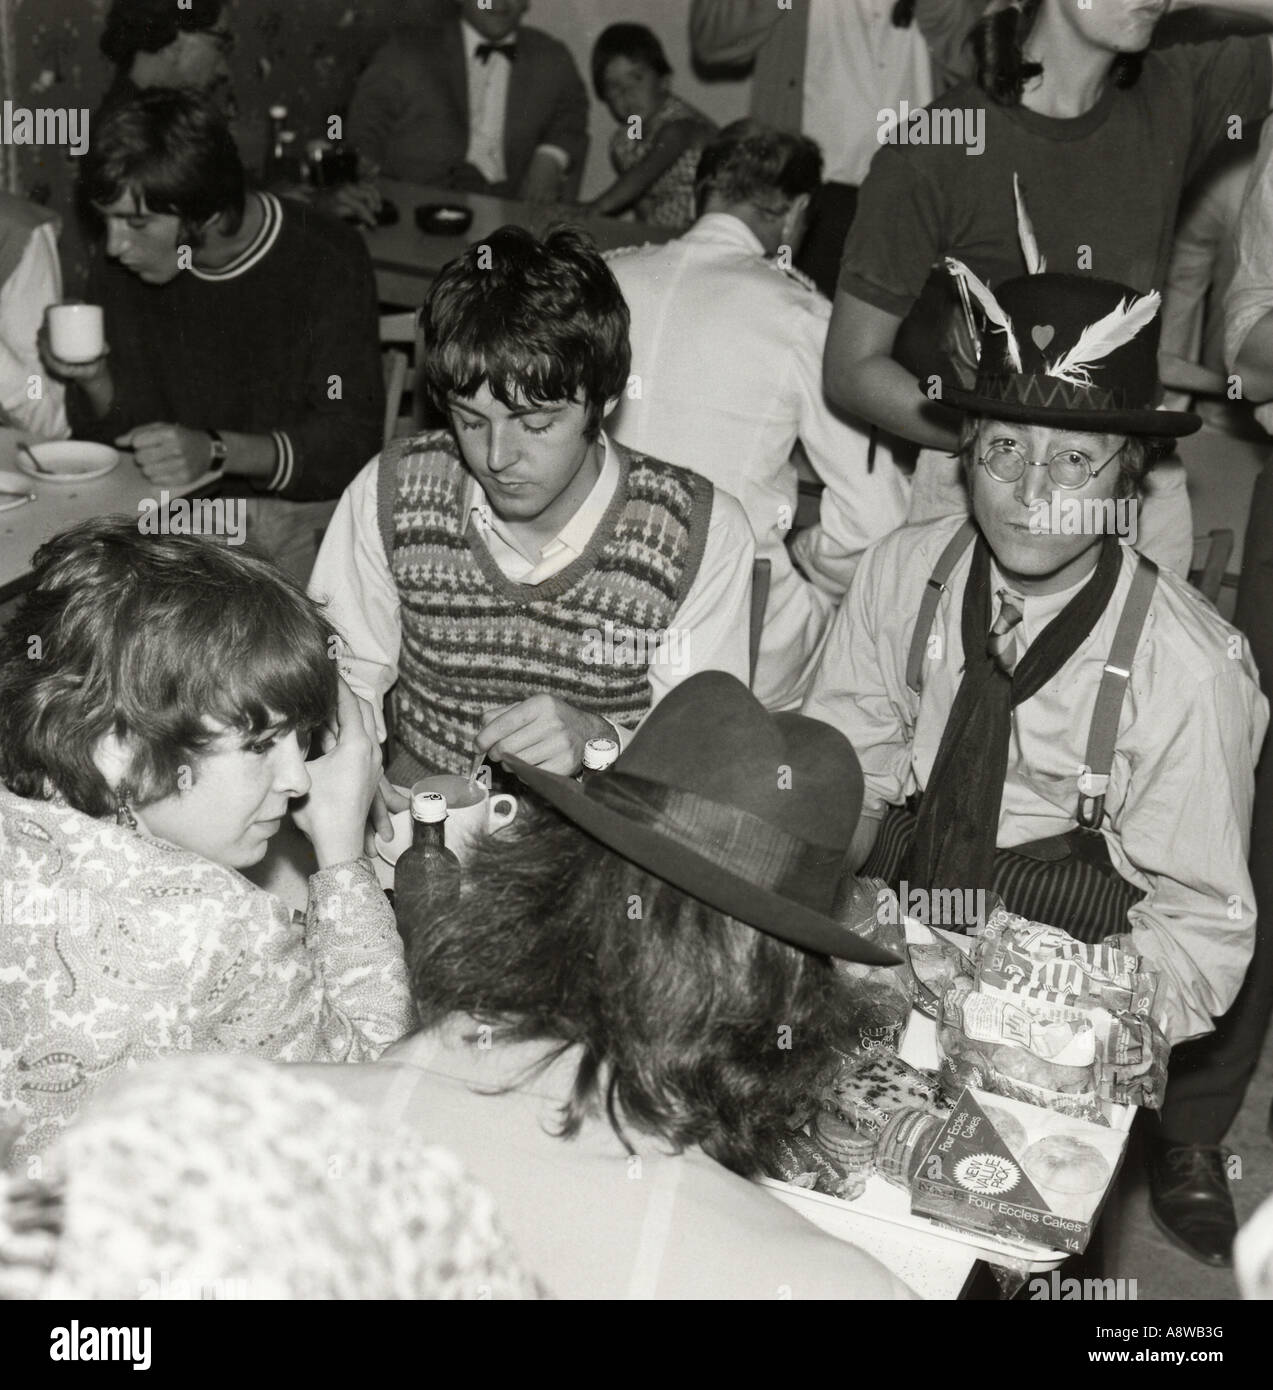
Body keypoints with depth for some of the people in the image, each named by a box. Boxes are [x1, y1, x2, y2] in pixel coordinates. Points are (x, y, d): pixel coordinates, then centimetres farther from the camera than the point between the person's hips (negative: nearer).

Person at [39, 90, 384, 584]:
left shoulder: (326, 261, -13)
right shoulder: (119, 267, 2)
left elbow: (353, 437, -17)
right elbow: (117, 433, 9)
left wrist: (215, 451, -30)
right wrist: (94, 382, -15)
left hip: (298, 509, -5)